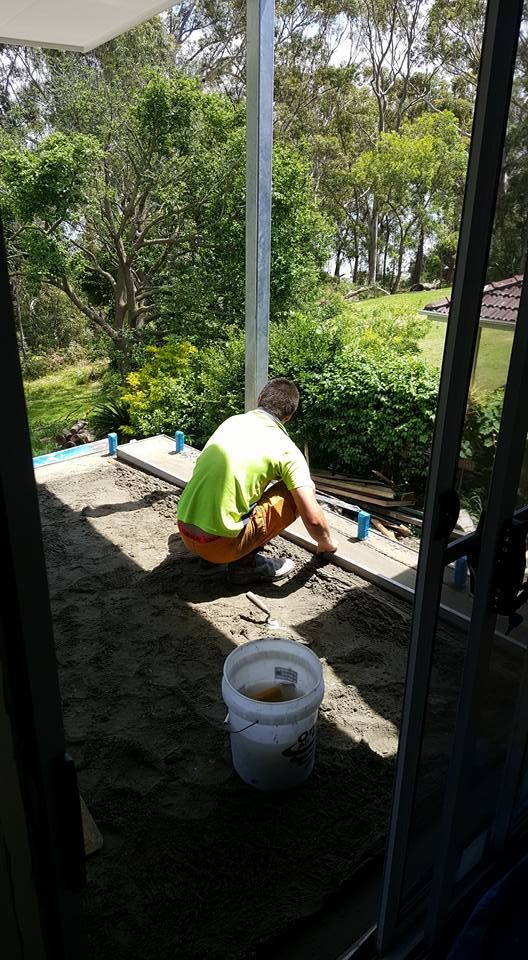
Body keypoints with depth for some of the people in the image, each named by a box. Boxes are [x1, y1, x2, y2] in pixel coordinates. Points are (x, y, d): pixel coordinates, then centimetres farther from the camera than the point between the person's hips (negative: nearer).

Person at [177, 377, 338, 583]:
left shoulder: (232, 421, 11)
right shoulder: (286, 450, -6)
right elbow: (313, 518, -11)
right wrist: (326, 544, 12)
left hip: (184, 530, 7)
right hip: (218, 545, -6)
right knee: (297, 492, 1)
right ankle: (245, 562, 0)